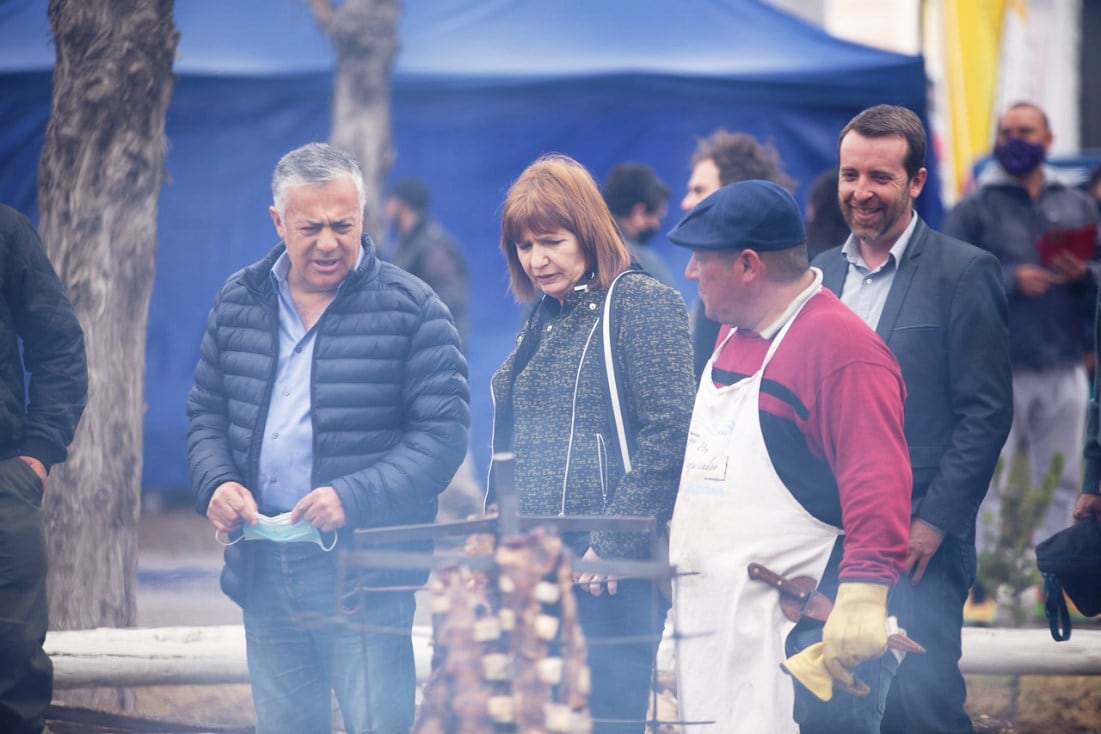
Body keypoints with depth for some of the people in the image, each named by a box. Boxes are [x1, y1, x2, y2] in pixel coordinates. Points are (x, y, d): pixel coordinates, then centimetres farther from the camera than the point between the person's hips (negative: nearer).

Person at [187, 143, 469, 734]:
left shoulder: (411, 309, -4)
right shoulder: (238, 303, 11)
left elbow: (443, 432, -8)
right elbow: (206, 414, 18)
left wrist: (354, 497, -19)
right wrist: (216, 483, -3)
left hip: (363, 579, -5)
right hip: (262, 570, 5)